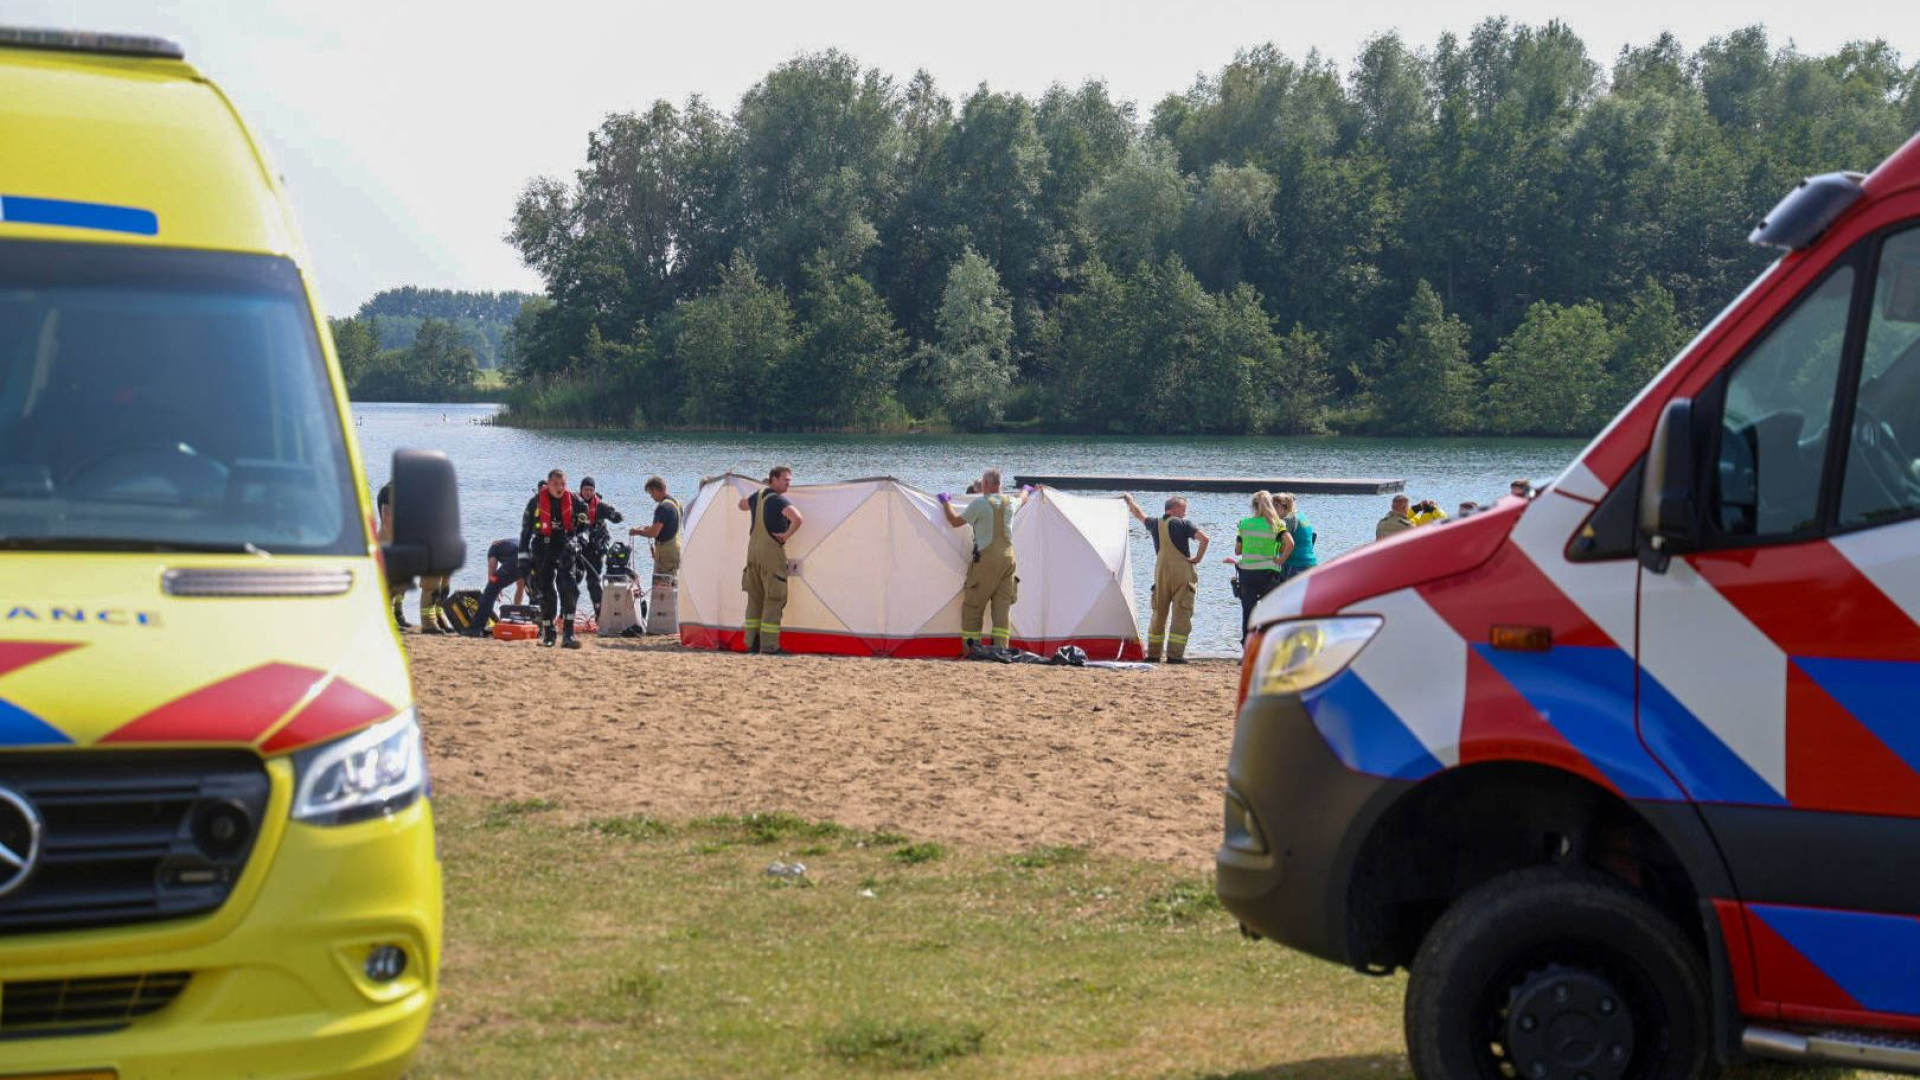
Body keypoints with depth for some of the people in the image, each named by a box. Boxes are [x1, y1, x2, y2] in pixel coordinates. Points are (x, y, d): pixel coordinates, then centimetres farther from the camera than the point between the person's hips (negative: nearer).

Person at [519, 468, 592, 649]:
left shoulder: (574, 501, 0)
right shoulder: (536, 501, -1)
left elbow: (584, 526, 7)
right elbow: (526, 530, 6)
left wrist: (576, 542, -12)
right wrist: (524, 557, 5)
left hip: (565, 551, 0)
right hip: (543, 551, 0)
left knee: (569, 589, -15)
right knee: (545, 593, 5)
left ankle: (568, 634, -17)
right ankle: (547, 633, 16)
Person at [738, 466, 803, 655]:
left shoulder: (757, 496, 10)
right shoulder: (780, 501, -15)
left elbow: (742, 505, 33)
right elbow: (798, 519, -32)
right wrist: (787, 535, -16)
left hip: (753, 551, 8)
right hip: (772, 553, -8)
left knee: (755, 597, 15)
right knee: (774, 599, -3)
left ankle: (752, 643, 15)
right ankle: (769, 646, -6)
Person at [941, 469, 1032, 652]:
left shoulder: (980, 503, -11)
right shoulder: (1009, 503, 8)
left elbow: (955, 521, -6)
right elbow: (1021, 502, 33)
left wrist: (945, 503, 11)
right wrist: (1025, 491, 56)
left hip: (986, 560, -6)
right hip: (1007, 558, 6)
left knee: (972, 604, 4)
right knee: (1003, 605, 5)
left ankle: (970, 646, 3)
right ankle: (1001, 648, -1)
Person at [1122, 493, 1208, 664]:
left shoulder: (1155, 524, 8)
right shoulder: (1183, 524, -7)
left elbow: (1140, 515, 29)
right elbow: (1204, 538, -21)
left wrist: (1130, 500, 46)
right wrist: (1198, 558, -8)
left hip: (1160, 574, 5)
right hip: (1182, 574, -5)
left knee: (1159, 613, 14)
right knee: (1181, 614, -3)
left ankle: (1153, 654, 16)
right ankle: (1175, 654, -10)